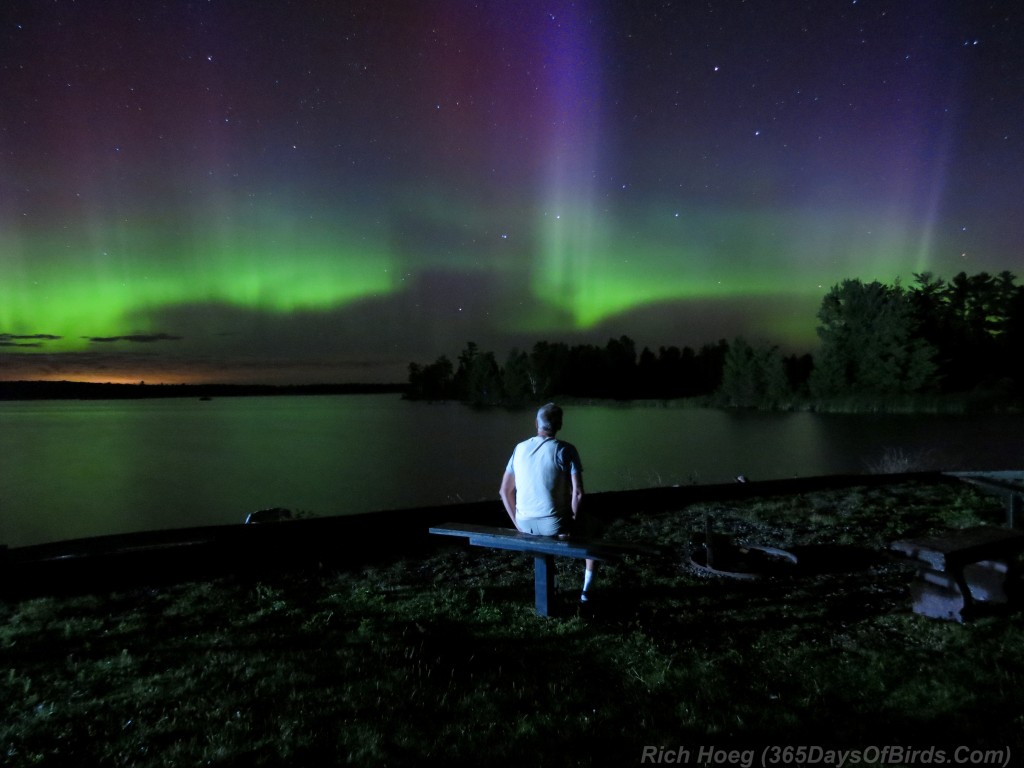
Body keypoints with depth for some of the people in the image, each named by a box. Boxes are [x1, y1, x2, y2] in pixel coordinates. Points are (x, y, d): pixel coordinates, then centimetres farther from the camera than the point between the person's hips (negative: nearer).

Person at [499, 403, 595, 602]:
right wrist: (573, 520, 1)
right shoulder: (565, 449, -10)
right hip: (554, 523, -4)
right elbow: (578, 493, -17)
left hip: (525, 524, 4)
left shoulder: (520, 448, 3)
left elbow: (505, 491, 6)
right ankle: (586, 591, 25)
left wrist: (519, 523, 14)